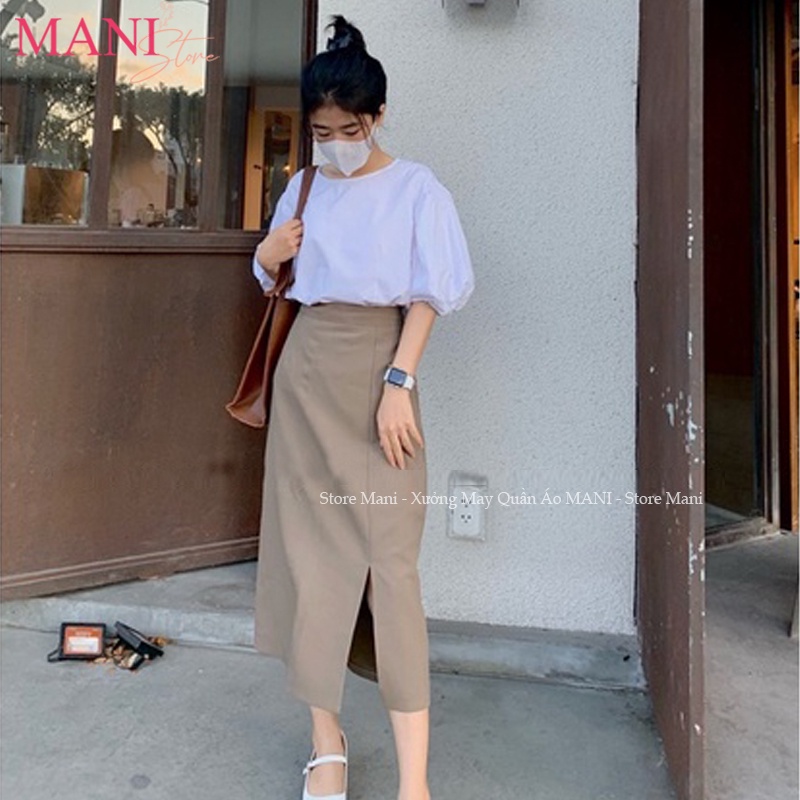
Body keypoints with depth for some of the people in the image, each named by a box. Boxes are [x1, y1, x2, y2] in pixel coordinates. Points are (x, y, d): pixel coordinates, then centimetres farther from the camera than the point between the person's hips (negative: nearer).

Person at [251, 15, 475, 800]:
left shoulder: (415, 186, 3)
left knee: (390, 555, -8)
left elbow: (429, 293, -4)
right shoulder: (303, 189, 15)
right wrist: (265, 256, 0)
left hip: (379, 366, -4)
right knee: (309, 547, 3)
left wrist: (399, 381, -15)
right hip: (306, 368, 4)